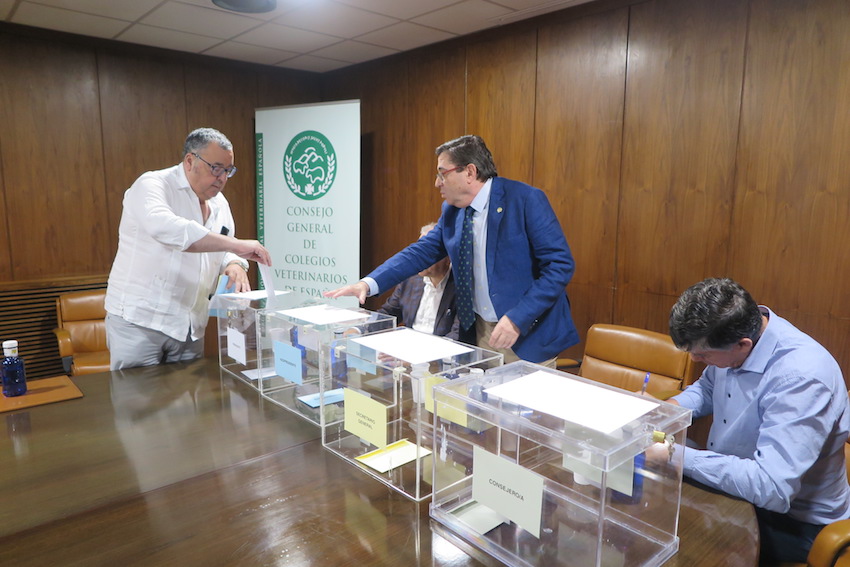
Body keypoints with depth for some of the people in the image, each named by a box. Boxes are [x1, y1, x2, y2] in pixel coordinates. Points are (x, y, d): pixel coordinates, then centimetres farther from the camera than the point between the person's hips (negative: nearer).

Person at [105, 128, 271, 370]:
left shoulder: (219, 203, 10)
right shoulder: (152, 185, -11)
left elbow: (223, 251, 19)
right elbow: (163, 226, -33)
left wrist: (235, 264, -7)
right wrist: (235, 245, -35)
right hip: (138, 321, -6)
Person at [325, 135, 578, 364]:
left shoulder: (526, 200, -15)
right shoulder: (452, 210, 4)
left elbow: (561, 264, -17)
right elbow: (421, 251, 5)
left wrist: (517, 319, -23)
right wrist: (368, 283, -8)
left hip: (527, 335, -5)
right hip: (479, 332, 6)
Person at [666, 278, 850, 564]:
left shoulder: (801, 377, -32)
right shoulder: (741, 328, -10)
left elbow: (771, 488, -37)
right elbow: (708, 388, 11)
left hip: (793, 519, -7)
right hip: (730, 478, 7)